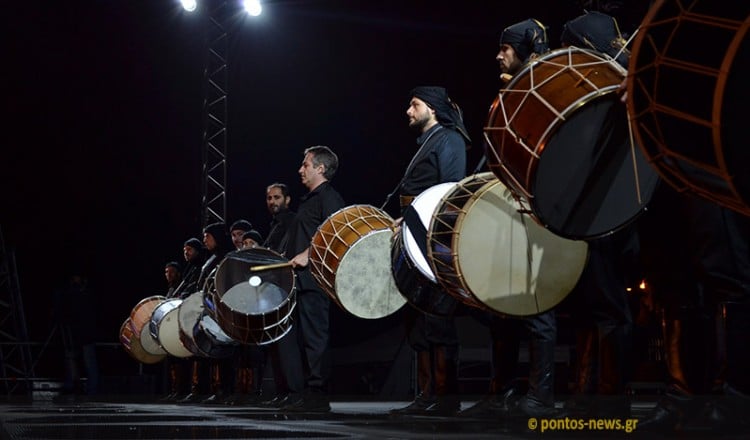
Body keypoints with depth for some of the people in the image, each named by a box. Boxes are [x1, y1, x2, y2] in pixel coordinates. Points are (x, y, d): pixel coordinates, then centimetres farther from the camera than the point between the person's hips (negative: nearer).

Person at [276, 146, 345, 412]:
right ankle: (297, 395, 10)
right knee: (289, 336, 7)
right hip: (298, 279, 10)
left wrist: (307, 254, -25)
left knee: (314, 335, -9)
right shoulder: (309, 200, 25)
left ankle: (316, 396, -7)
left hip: (314, 278, -10)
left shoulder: (329, 197, -5)